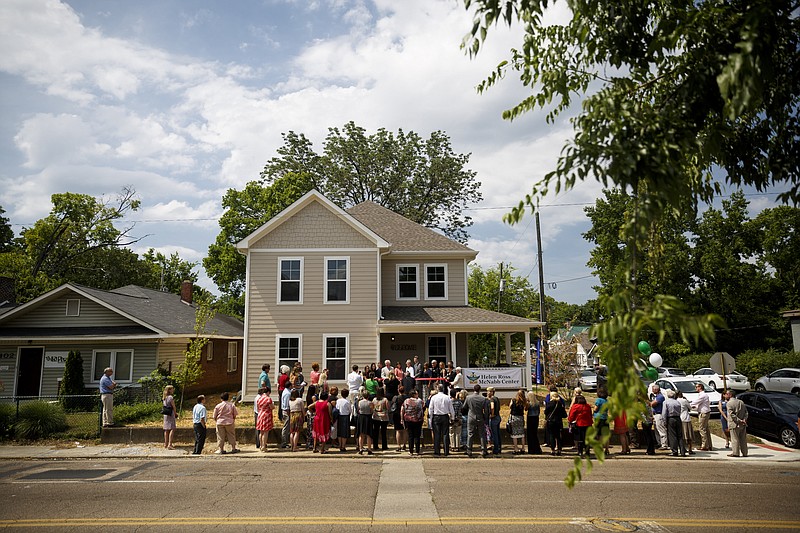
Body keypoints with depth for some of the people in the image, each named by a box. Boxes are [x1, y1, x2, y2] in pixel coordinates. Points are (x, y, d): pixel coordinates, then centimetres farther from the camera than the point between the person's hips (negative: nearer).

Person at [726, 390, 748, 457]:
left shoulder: (729, 403, -9)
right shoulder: (741, 402, 13)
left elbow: (732, 414, -18)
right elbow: (746, 412, 8)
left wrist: (739, 420, -16)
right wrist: (744, 419, -3)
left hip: (734, 424, -7)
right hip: (743, 424, 7)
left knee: (735, 439, -2)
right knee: (743, 439, 11)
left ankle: (735, 452, -3)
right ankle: (744, 453, 13)